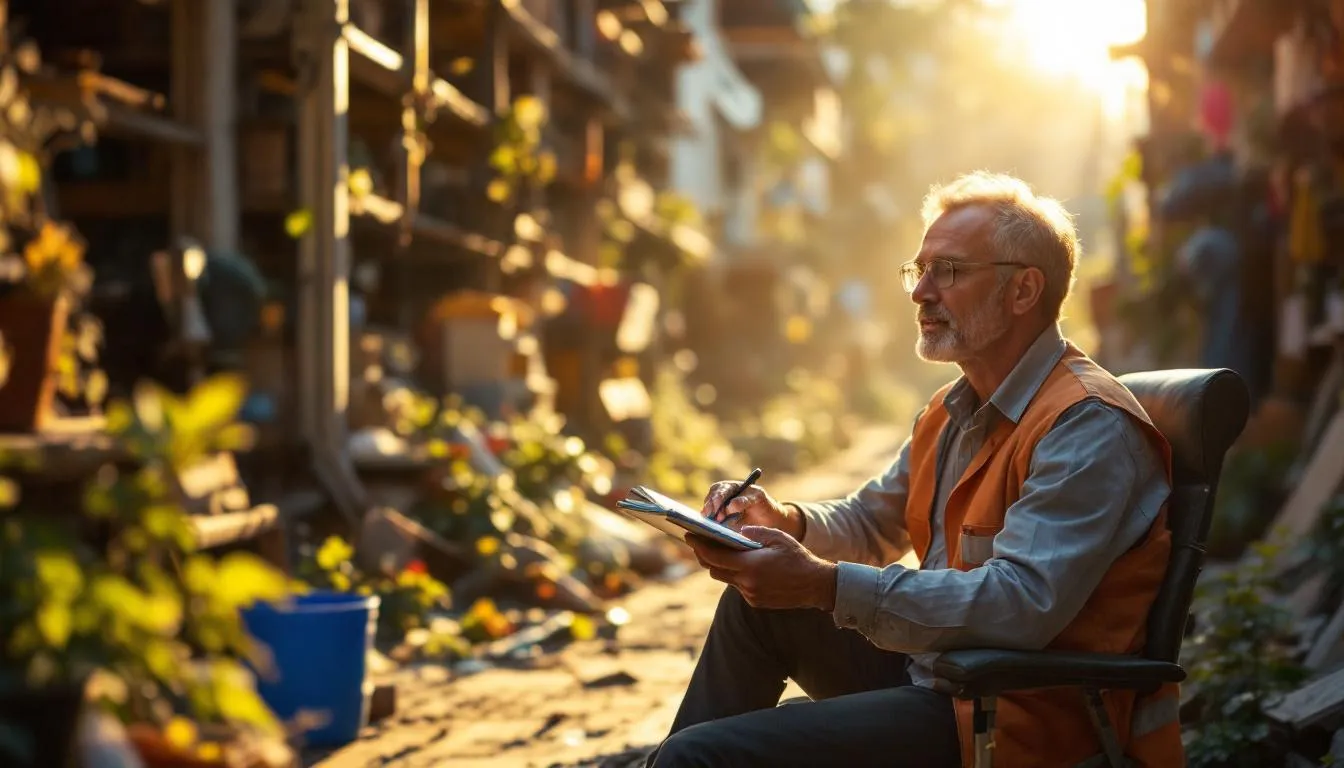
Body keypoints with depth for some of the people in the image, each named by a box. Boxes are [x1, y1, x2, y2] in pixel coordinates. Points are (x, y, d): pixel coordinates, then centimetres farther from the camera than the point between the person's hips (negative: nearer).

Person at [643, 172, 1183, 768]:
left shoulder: (1088, 427, -18)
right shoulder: (954, 411, 13)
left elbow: (1022, 602, -29)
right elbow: (871, 522, 26)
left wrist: (825, 584, -33)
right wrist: (787, 522, 2)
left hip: (1021, 717, -9)